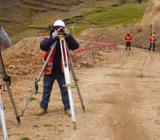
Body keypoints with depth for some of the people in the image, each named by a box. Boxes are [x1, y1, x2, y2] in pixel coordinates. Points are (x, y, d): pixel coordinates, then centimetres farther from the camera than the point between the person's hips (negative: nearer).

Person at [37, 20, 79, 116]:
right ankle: (43, 107, 19)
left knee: (65, 89, 2)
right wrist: (53, 37, -35)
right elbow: (43, 46, -26)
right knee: (46, 89, 9)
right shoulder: (49, 39, -6)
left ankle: (67, 108, 13)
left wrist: (68, 36, -28)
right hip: (49, 70, 0)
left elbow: (75, 46, -18)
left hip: (62, 70, 0)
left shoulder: (66, 40, -2)